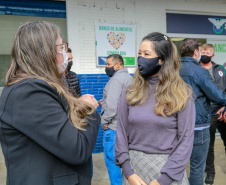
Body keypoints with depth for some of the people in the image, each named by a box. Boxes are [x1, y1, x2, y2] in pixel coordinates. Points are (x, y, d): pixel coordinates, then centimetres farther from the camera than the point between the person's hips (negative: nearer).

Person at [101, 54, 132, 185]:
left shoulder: (116, 79, -15)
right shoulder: (130, 78, 14)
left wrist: (104, 122, -10)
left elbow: (112, 105, -23)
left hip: (114, 127, -9)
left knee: (111, 159, 1)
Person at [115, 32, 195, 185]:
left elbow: (185, 141, -9)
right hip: (134, 166, 2)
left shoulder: (182, 95, -7)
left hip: (169, 170, -2)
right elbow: (121, 134, 0)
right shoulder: (129, 94, -1)